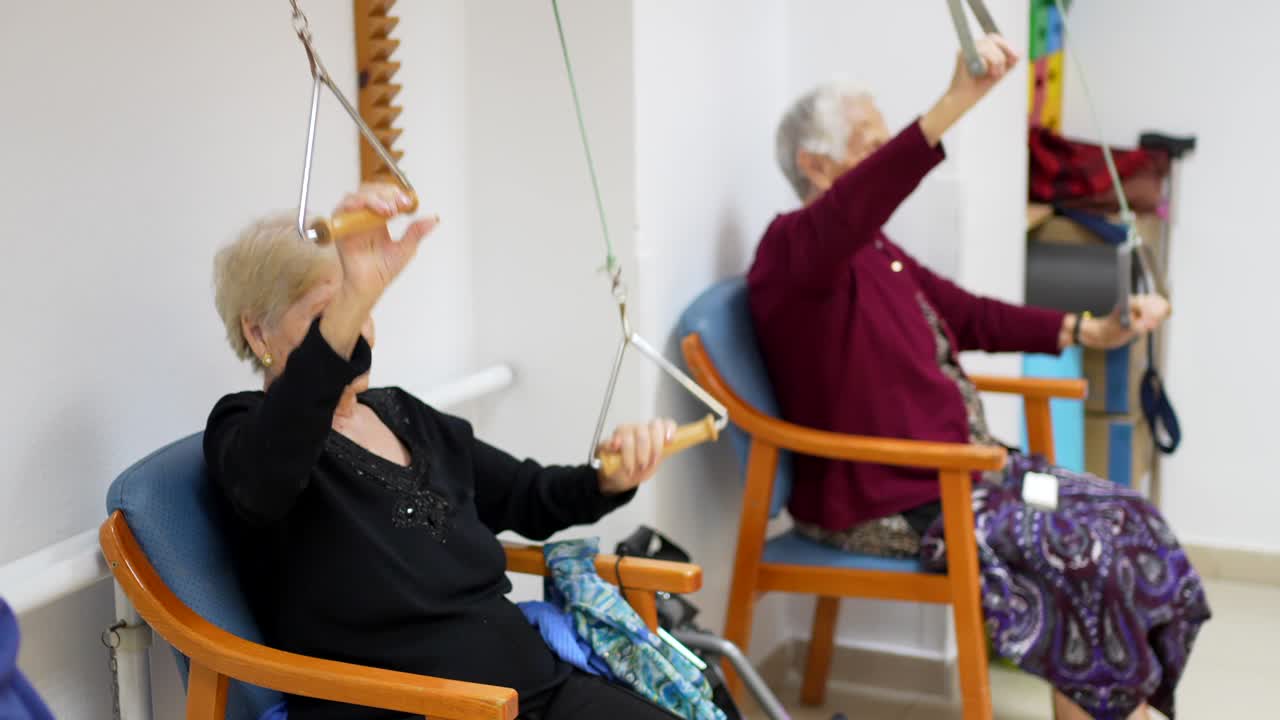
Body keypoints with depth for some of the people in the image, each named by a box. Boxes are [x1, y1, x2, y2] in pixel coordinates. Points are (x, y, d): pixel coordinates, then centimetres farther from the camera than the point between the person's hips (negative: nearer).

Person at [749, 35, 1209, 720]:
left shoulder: (878, 253, 17)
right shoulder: (793, 247, -15)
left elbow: (967, 314, 22)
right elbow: (849, 208, -38)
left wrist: (1087, 330, 10)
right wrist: (953, 105, -51)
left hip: (958, 470, 10)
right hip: (885, 503, -10)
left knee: (1129, 521, 0)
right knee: (1086, 550, -19)